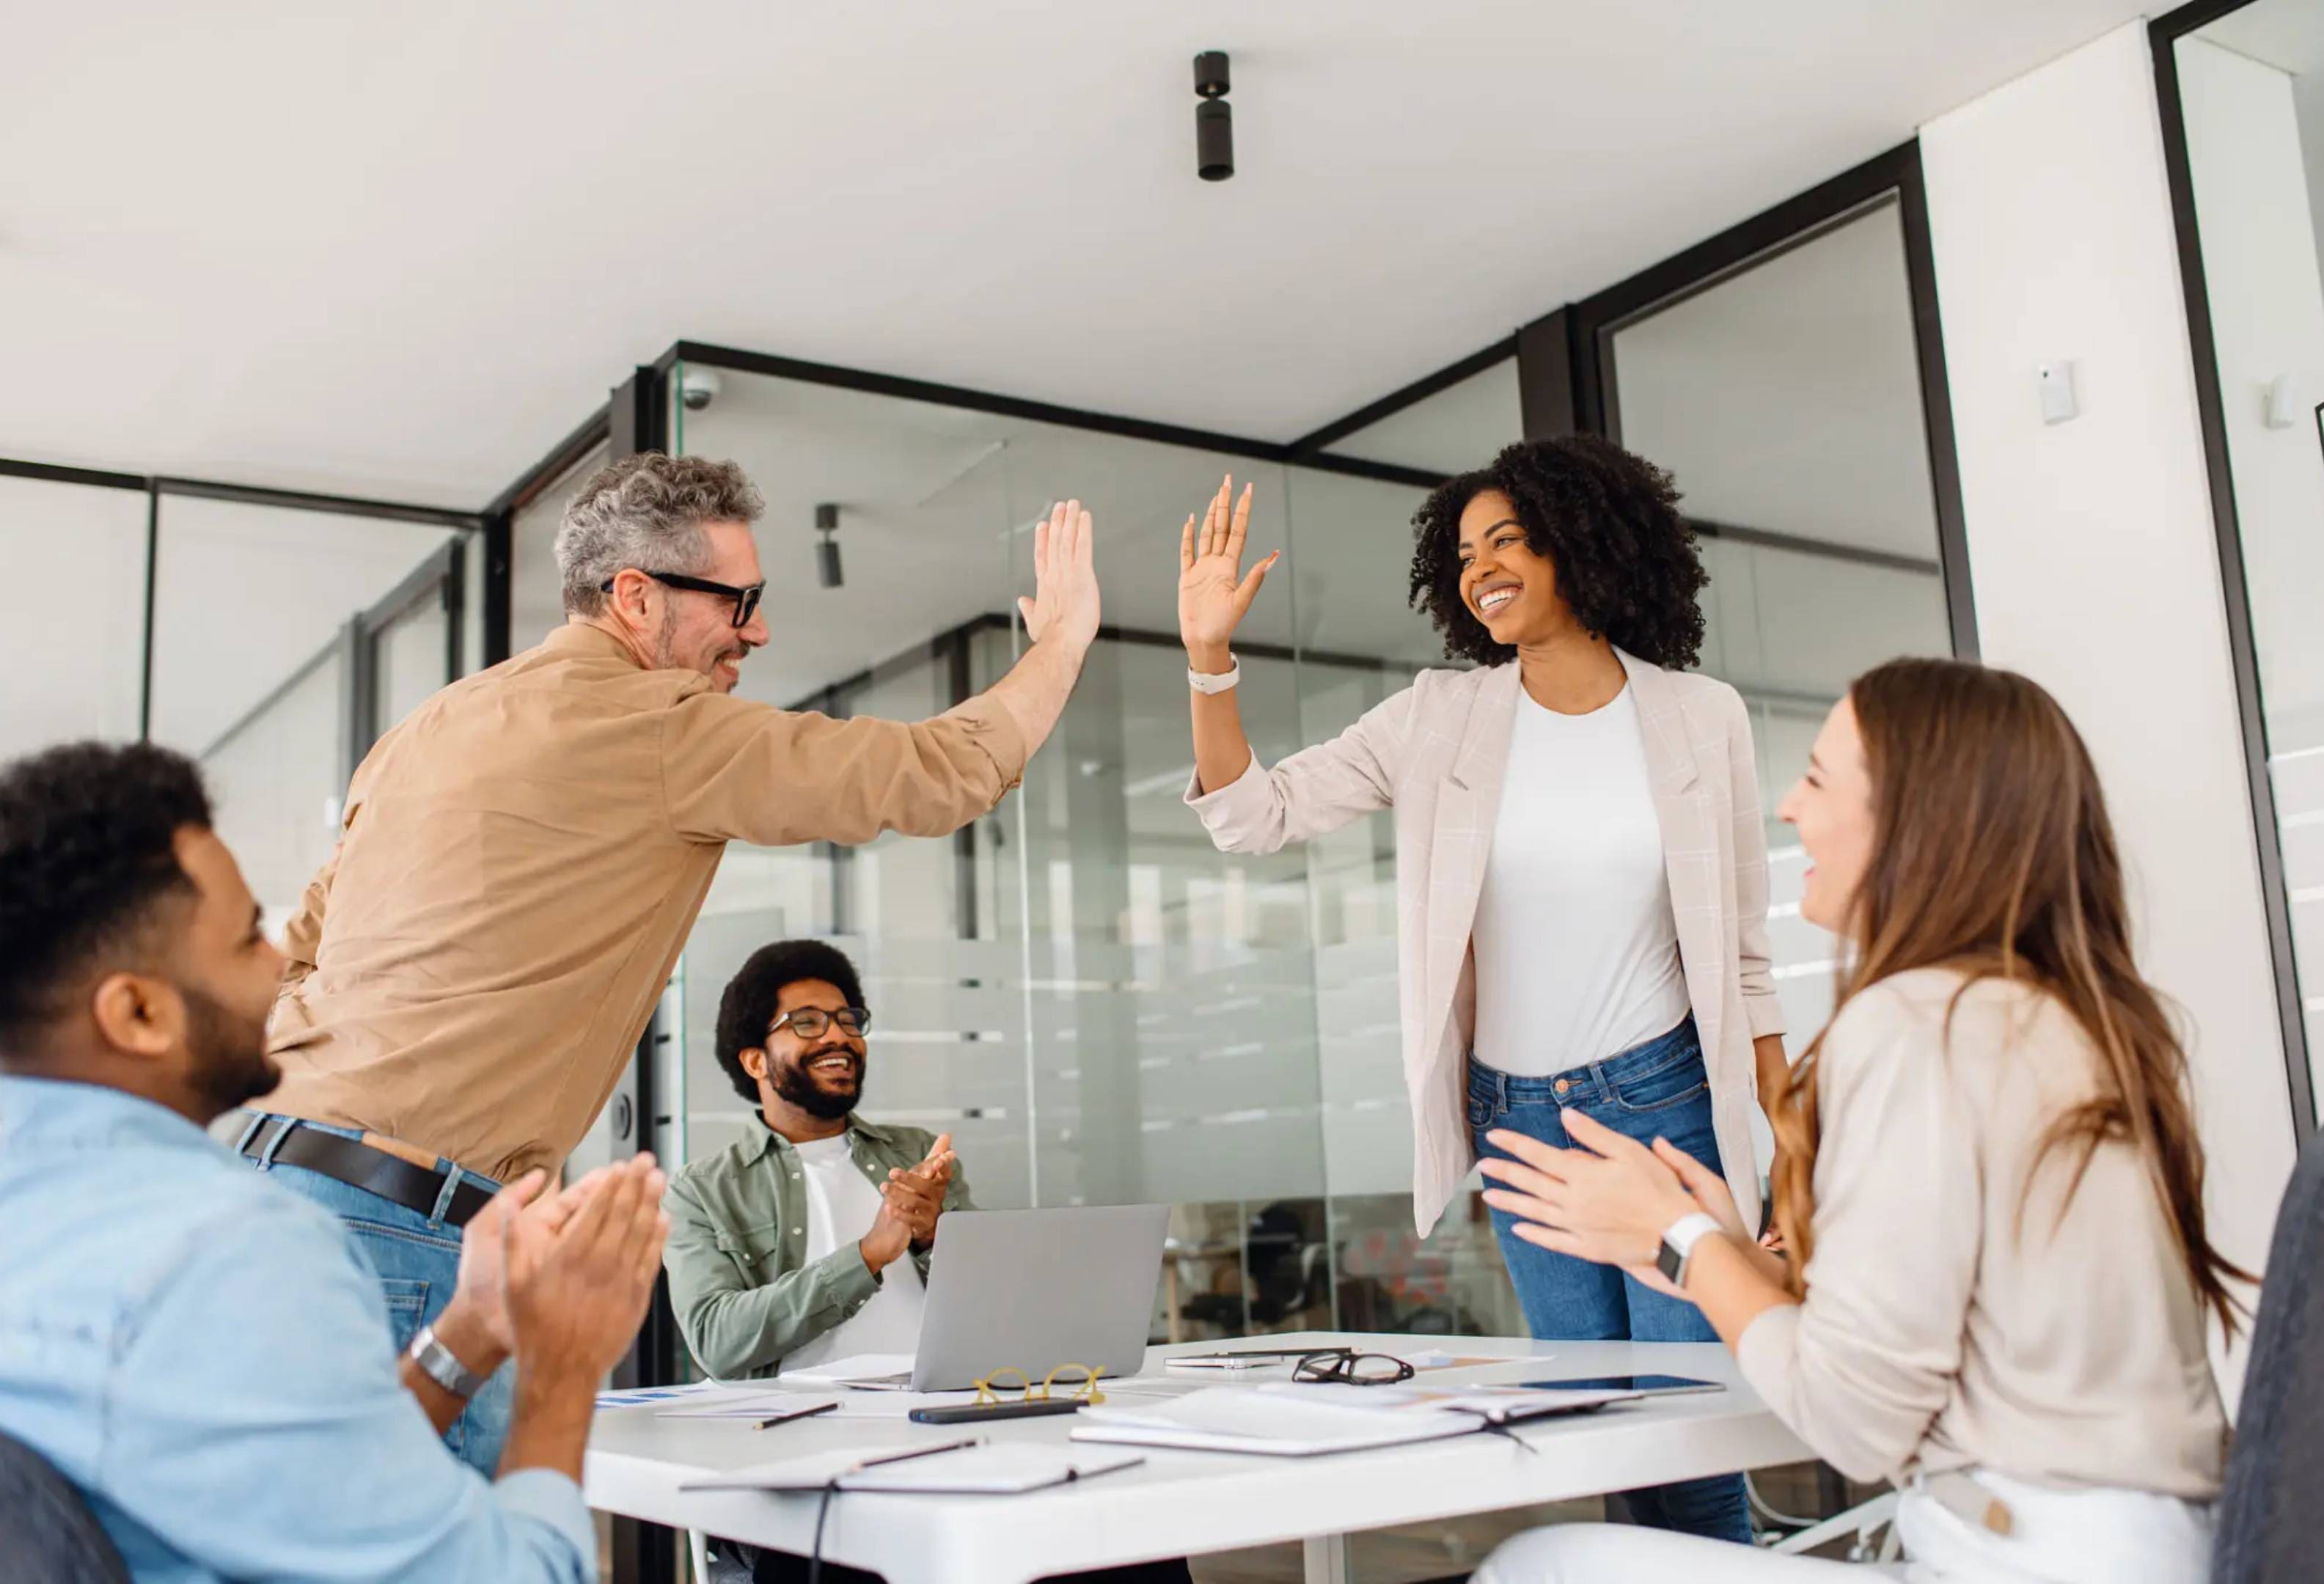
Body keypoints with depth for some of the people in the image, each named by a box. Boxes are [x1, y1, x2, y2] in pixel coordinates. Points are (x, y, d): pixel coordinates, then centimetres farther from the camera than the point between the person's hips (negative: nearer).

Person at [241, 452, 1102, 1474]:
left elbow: (304, 948, 23)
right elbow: (940, 775, -4)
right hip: (401, 1222, -9)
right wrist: (1063, 637, 12)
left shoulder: (437, 723, 18)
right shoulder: (661, 727, -8)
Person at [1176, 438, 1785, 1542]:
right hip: (1517, 1117, 2)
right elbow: (1256, 815, -3)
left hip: (1668, 1103, -2)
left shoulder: (1701, 718, -1)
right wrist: (1208, 656, -16)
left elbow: (1746, 952, 3)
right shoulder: (1439, 720, 0)